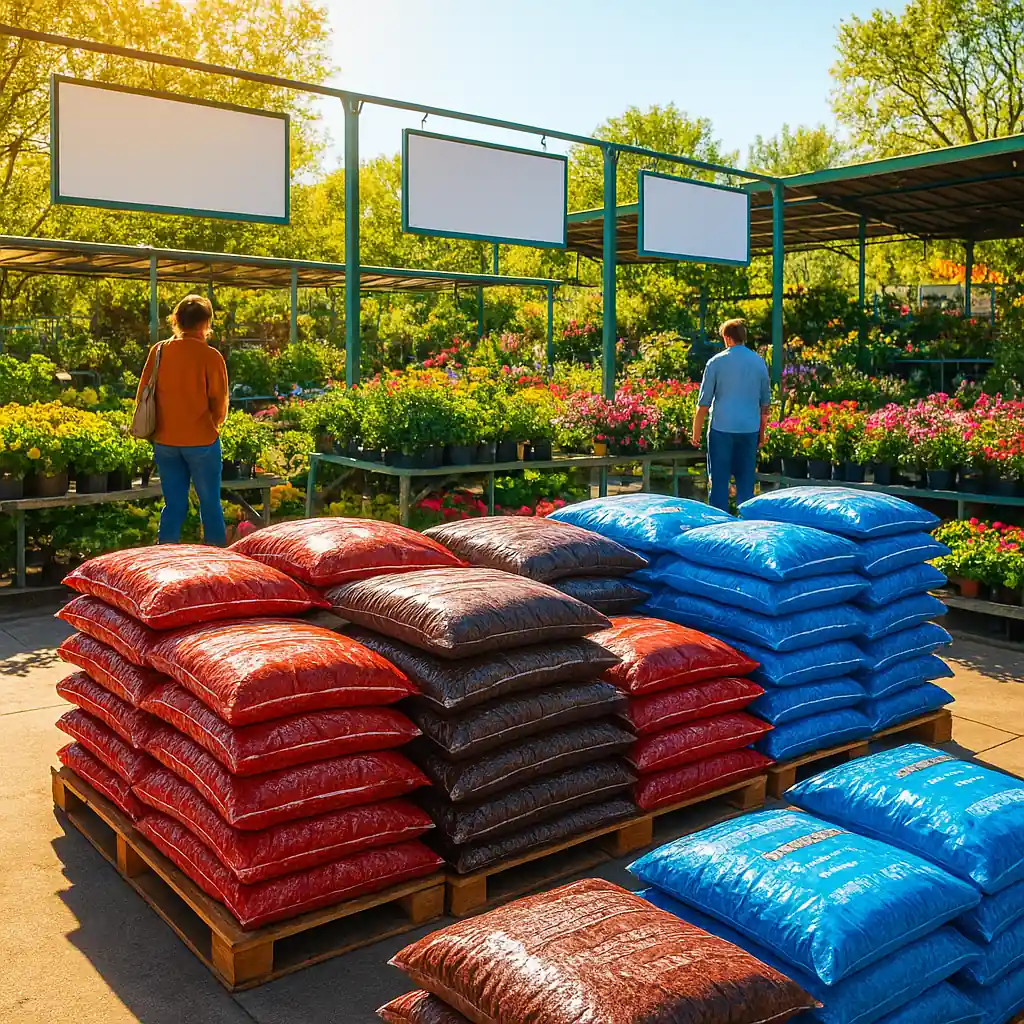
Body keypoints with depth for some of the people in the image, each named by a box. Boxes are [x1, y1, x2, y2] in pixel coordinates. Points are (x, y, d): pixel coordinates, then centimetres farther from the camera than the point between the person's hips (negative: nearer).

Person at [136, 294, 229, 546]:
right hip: (201, 440, -4)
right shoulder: (210, 356, -10)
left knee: (174, 505, 12)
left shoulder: (158, 351, 1)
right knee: (210, 505, 7)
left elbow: (143, 394, 5)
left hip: (165, 441, 4)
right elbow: (220, 403, -6)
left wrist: (156, 428, 18)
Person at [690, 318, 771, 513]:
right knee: (746, 482, 10)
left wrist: (696, 433, 3)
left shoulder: (716, 362, -4)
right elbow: (765, 402, 13)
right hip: (750, 430, 3)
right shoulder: (759, 362, 7)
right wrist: (762, 433, 22)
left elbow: (703, 403, -4)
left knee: (719, 481, 2)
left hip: (722, 429, -3)